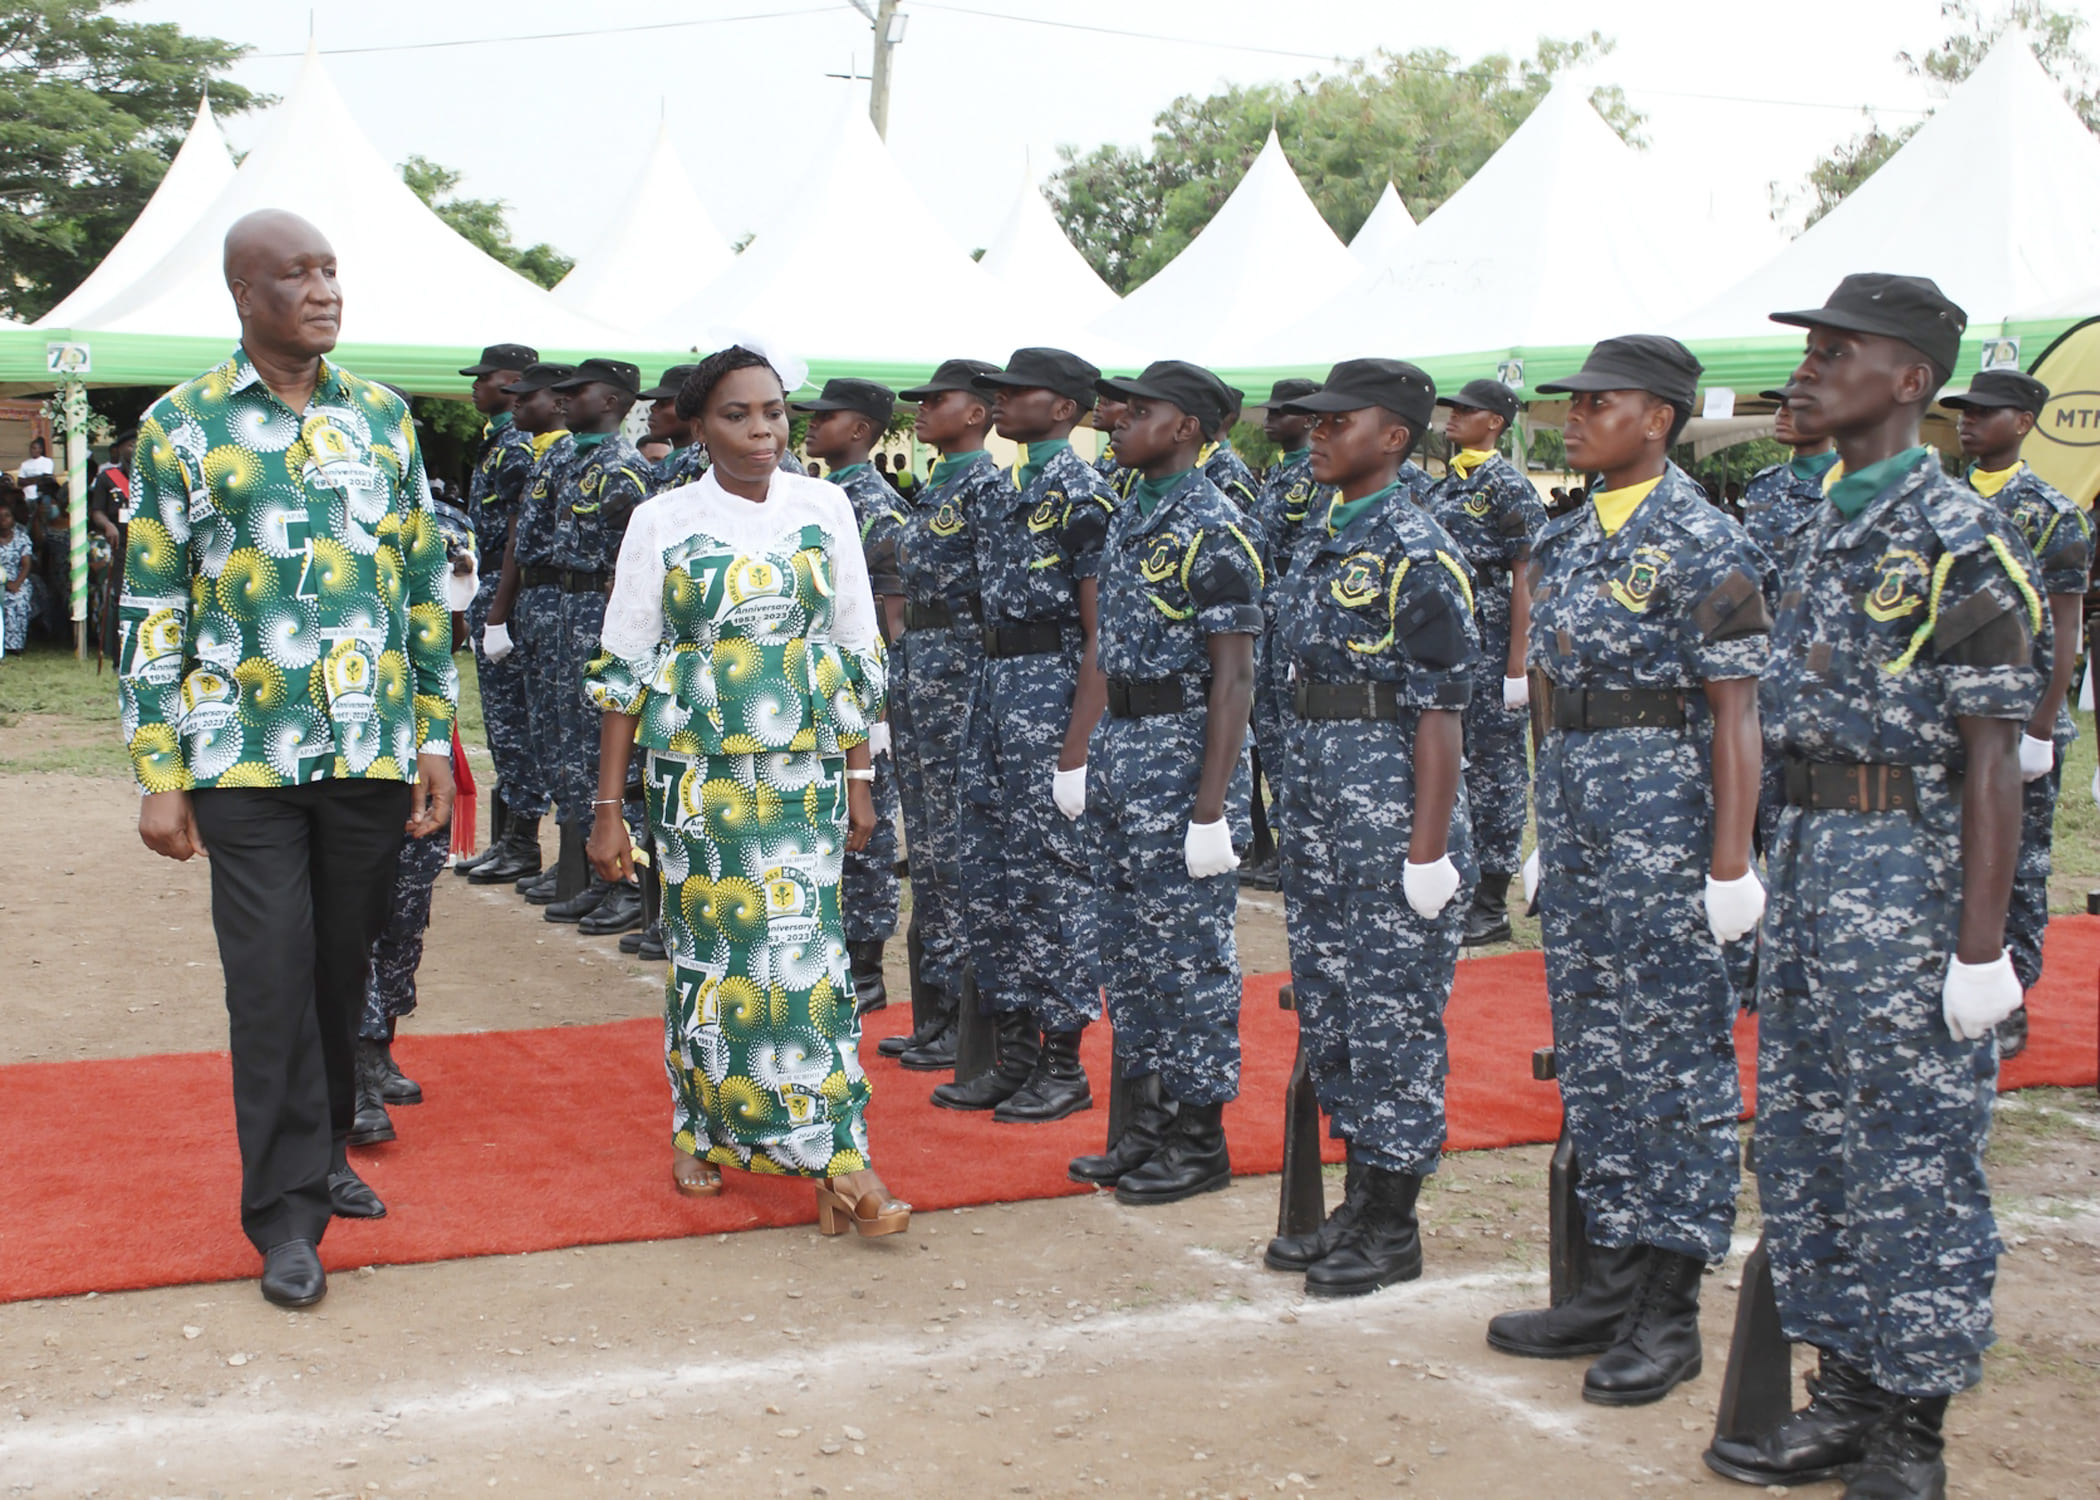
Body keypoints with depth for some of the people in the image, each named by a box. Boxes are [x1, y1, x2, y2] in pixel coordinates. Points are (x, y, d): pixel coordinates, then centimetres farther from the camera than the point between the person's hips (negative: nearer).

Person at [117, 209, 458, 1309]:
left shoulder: (381, 416, 9)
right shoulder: (182, 424, 0)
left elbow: (425, 584, 13)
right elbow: (150, 607, 0)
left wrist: (436, 735, 9)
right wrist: (157, 775, -4)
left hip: (371, 753, 3)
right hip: (244, 757, -3)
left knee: (342, 966, 11)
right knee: (272, 975, -3)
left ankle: (321, 1151, 29)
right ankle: (286, 1213, 5)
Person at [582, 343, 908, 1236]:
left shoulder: (824, 509, 3)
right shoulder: (663, 523, -2)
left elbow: (858, 656, 8)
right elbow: (623, 671, 0)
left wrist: (859, 778, 7)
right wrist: (608, 808, -2)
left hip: (804, 769, 1)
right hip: (699, 770, -1)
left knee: (801, 943, -5)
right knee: (710, 947, 3)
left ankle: (837, 1161, -1)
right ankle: (700, 1133, 22)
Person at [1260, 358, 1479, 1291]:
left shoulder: (1419, 555, -13)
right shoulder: (1320, 541, 13)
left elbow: (1441, 712, -15)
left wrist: (1429, 847, -18)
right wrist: (1295, 808, 18)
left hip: (1390, 795, -9)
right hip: (1315, 795, 9)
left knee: (1392, 1010, 0)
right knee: (1327, 1001, 13)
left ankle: (1393, 1229, 10)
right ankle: (1357, 1203, 25)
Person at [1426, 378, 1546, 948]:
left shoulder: (1509, 488, -8)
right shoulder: (1443, 487, 14)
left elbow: (1526, 582, -12)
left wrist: (1517, 666, -17)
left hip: (1489, 648, -8)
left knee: (1495, 771, -2)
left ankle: (1493, 906, 3)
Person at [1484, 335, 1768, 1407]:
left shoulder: (1704, 545, -10)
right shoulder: (1565, 540, 13)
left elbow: (1734, 714, -12)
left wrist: (1730, 863, -16)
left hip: (1666, 804, -8)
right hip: (1574, 798, 8)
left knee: (1675, 1054, 0)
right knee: (1591, 1047, 11)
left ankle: (1669, 1311, 8)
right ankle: (1611, 1280, 22)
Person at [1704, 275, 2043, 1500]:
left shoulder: (1961, 541, -12)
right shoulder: (1825, 535, 13)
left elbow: (1992, 763, -14)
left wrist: (1983, 945, -17)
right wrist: (1784, 873, 17)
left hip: (1907, 865, -9)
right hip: (1808, 853, 9)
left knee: (1914, 1157, 0)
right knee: (1808, 1138, 13)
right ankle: (1847, 1392, 26)